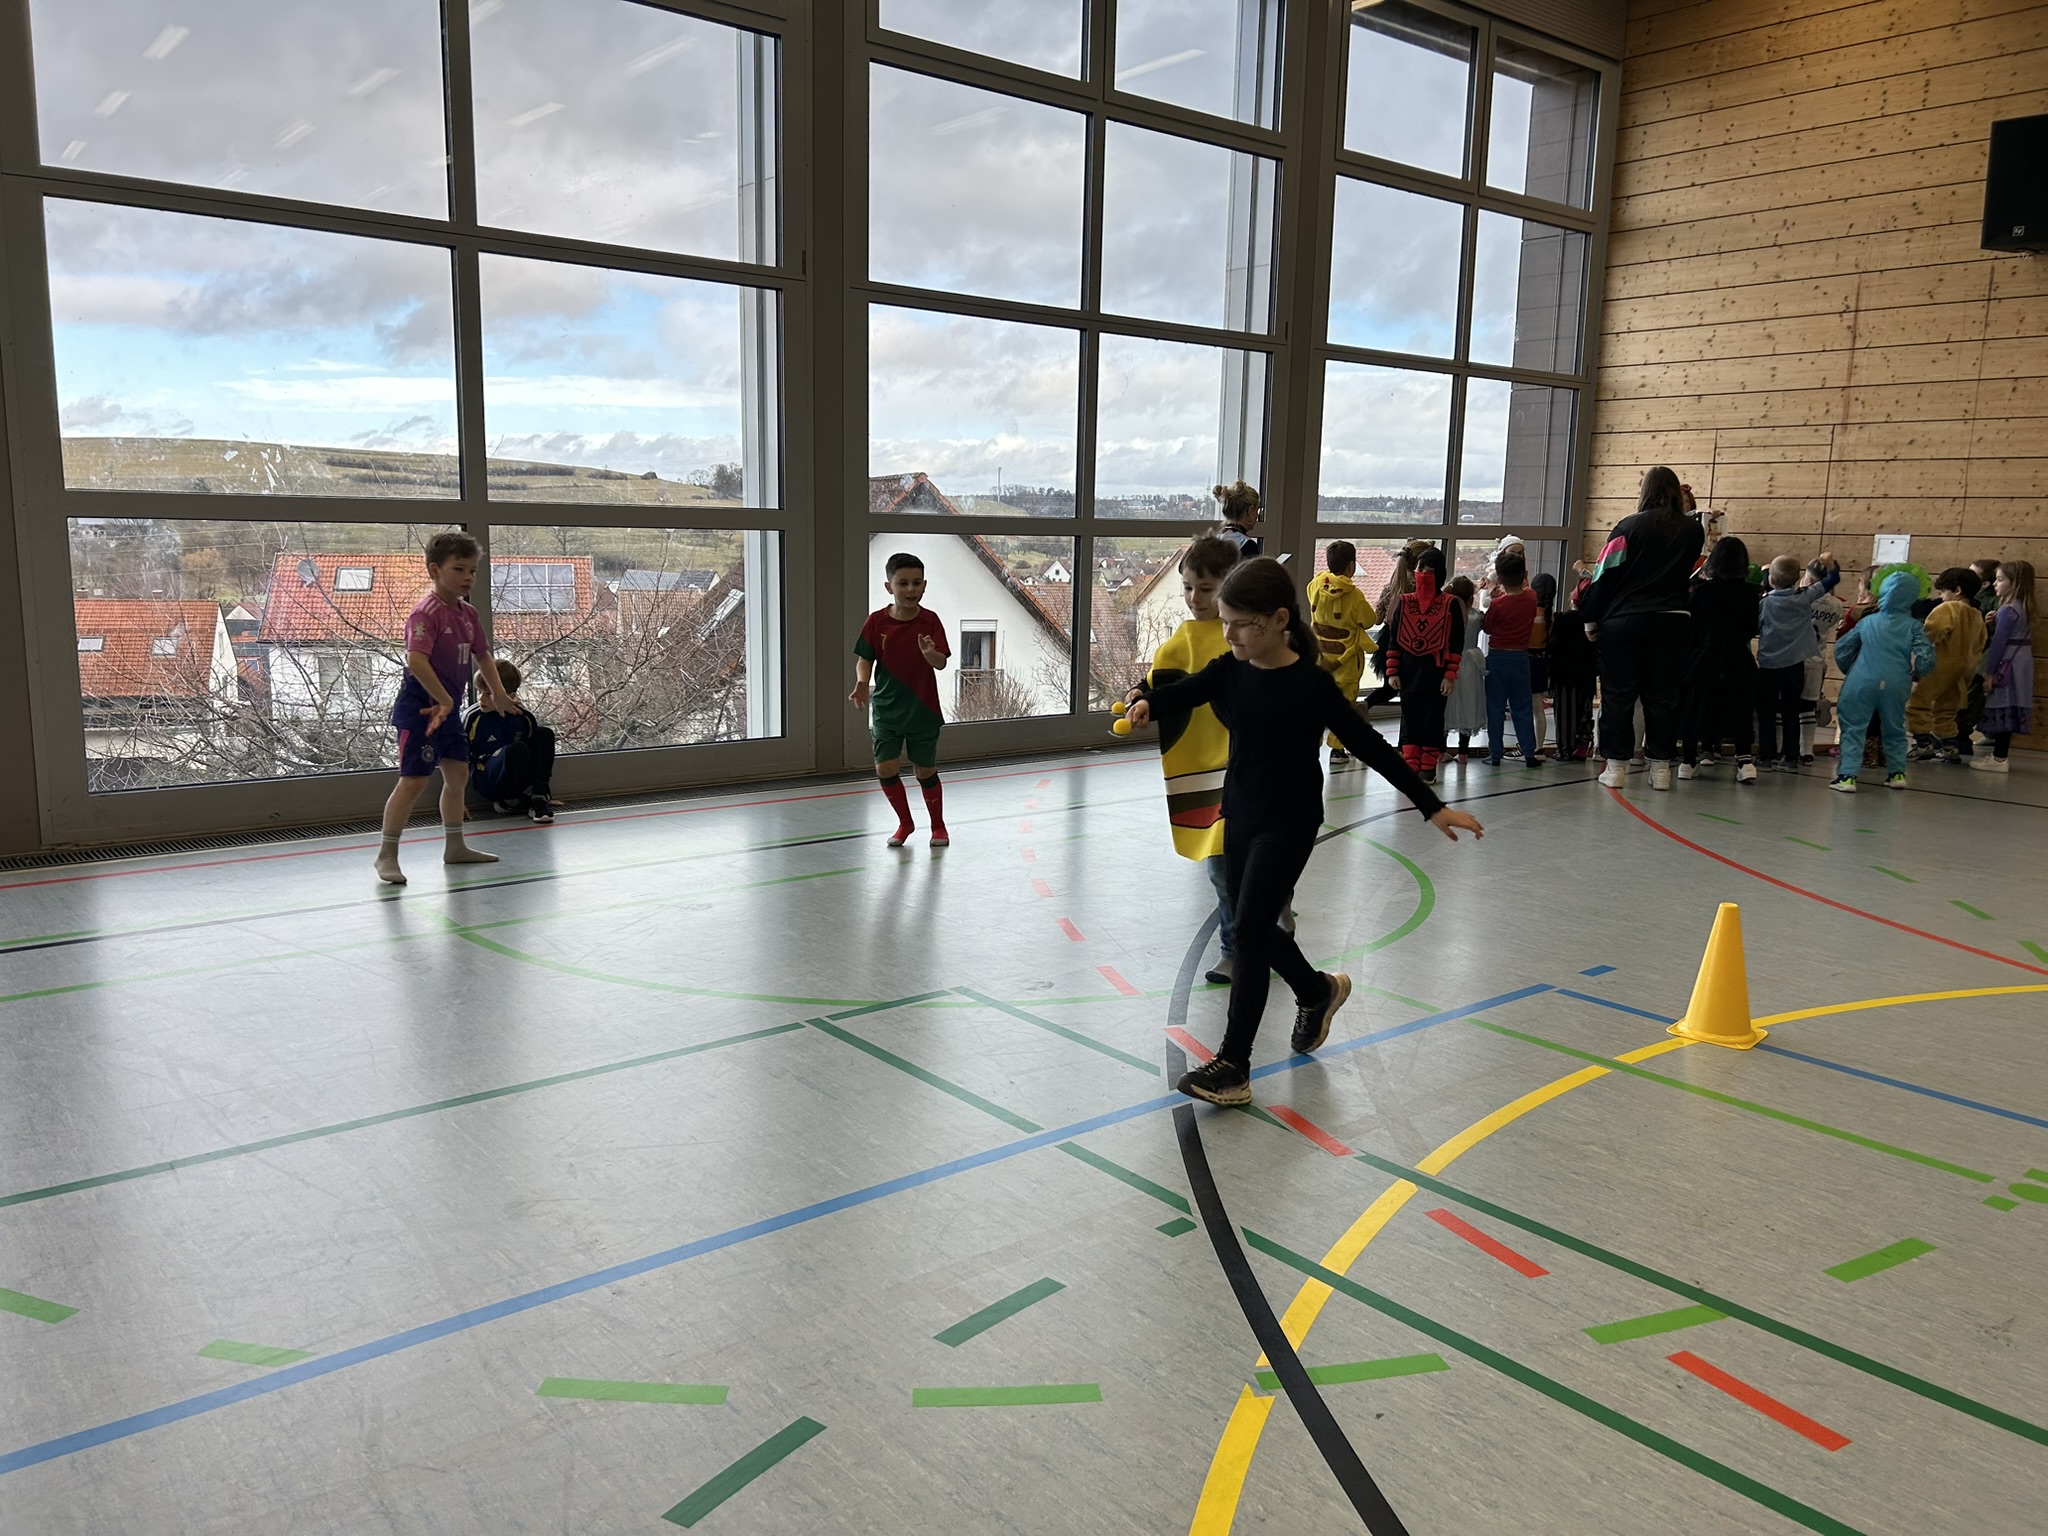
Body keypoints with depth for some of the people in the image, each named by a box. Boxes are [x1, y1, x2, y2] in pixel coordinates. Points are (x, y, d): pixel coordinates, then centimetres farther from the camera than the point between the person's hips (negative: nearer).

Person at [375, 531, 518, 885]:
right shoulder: (426, 612, -18)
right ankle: (386, 855, -4)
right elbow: (416, 661, -29)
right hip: (421, 706, -9)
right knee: (414, 780, -11)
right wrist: (444, 700, -27)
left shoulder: (468, 614, 10)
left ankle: (454, 846, 29)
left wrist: (498, 694, 15)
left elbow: (483, 656, 21)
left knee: (458, 774, 16)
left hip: (447, 707, 10)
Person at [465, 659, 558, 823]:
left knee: (545, 734, -15)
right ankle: (509, 801, -11)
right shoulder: (472, 717, -13)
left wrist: (545, 790, 13)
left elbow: (539, 751, 10)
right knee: (517, 750, -33)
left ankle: (539, 797, -16)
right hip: (486, 781, -4)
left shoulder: (524, 716, -5)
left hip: (520, 780, 4)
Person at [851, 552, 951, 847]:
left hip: (923, 711, -1)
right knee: (885, 769, -4)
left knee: (925, 771, 7)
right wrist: (862, 684, -20)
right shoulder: (876, 622, -6)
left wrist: (930, 653, -37)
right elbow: (865, 660, -1)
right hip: (886, 709, 1)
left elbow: (941, 664, -15)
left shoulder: (930, 621, -9)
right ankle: (905, 822, 21)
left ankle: (938, 825, 29)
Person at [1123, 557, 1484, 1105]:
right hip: (1240, 814, 7)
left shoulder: (1310, 684, -18)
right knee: (1253, 925, 16)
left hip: (1288, 824, -7)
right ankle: (1318, 991, 44)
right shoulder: (1230, 669, -2)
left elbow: (1370, 746, -14)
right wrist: (1147, 701, -37)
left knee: (1250, 931, -9)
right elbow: (1185, 692, -11)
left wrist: (1433, 807, -13)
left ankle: (1232, 1064, -2)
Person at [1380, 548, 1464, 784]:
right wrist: (1392, 671, 1)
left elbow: (1457, 643, -3)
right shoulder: (1404, 602, 6)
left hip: (1436, 672, -3)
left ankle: (1428, 768, 10)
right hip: (1408, 671, 3)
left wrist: (1450, 675, -9)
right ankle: (1410, 766, 11)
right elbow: (1393, 638, 7)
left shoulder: (1450, 604, -2)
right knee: (1410, 719, 6)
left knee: (1432, 719, 3)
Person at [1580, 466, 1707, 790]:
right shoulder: (1693, 530, 5)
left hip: (1624, 619, -2)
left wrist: (1591, 618, 1)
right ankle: (1660, 768, 10)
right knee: (1663, 696, 8)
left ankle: (1616, 766, 5)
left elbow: (1606, 573, -6)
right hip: (1673, 621, 3)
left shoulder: (1629, 526, -5)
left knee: (1618, 694, 5)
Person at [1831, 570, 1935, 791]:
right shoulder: (1914, 626, 4)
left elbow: (1841, 649, 14)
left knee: (1853, 729, 3)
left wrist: (1849, 671, 30)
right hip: (1896, 686, 1)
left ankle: (1847, 775, -6)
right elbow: (1924, 662, -4)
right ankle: (1897, 772, 23)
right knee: (1895, 730, 21)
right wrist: (1914, 673, 19)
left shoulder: (1867, 621, 9)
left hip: (1862, 683, -1)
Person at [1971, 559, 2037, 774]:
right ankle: (1999, 755, 17)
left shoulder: (2008, 610, -15)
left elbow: (1999, 643, -16)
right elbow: (2015, 640, 15)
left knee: (2002, 711, -5)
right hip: (2019, 666, 9)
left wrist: (1989, 673, -14)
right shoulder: (2025, 609, 12)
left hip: (2007, 667, -9)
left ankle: (1999, 759, -3)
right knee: (2008, 712, 12)